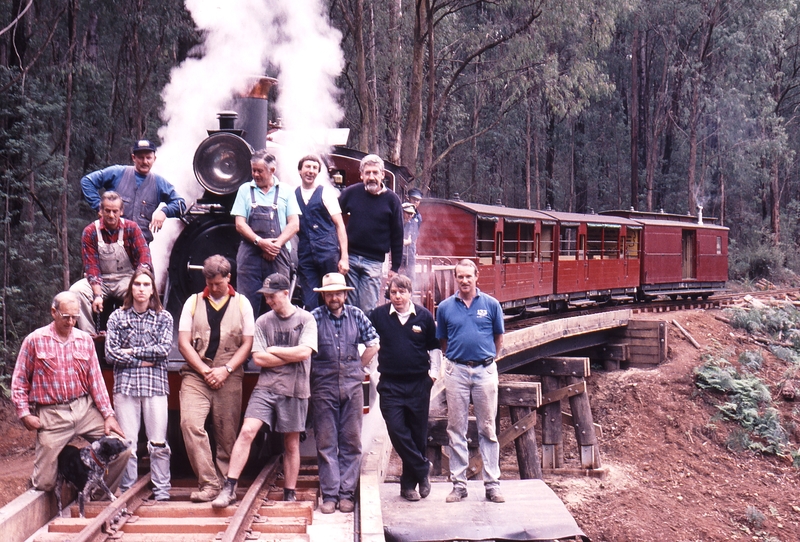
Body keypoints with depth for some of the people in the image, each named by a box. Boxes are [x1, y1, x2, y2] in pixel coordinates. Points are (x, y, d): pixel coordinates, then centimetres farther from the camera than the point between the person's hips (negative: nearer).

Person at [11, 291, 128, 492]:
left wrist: (108, 414, 0)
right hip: (52, 414, -3)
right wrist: (24, 413, -8)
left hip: (85, 408, 3)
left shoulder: (85, 340, 7)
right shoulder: (35, 340, -1)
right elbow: (19, 381, 2)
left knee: (121, 449, -9)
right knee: (44, 482, -4)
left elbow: (96, 380, 7)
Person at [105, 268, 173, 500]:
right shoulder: (117, 317, 9)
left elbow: (164, 349, -4)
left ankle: (162, 493, 4)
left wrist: (132, 351, -5)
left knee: (158, 443, -1)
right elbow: (110, 353, 1)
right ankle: (127, 493, 6)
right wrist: (141, 362, -5)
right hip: (125, 385, 0)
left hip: (155, 385, 0)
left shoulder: (164, 317, 9)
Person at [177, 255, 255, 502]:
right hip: (196, 374, 0)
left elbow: (247, 343, 5)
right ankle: (208, 483, -16)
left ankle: (225, 485, 11)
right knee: (190, 423, -19)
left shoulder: (241, 303, 10)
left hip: (229, 378, 0)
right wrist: (206, 371, -7)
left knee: (227, 435, 1)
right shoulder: (193, 302, 11)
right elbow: (183, 343, 5)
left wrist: (225, 369, -9)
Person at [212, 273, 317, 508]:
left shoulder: (306, 319, -1)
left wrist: (273, 351, -6)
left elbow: (305, 352, -15)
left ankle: (290, 495, 20)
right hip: (265, 386, 1)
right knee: (247, 431, -14)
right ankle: (229, 488, -10)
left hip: (294, 389, -1)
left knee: (291, 443, 9)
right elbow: (258, 358, -3)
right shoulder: (263, 321, 5)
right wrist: (292, 356, -7)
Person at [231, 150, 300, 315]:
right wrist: (260, 242, -11)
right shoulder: (245, 190, 11)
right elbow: (240, 224, 4)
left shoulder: (285, 192, 10)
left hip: (278, 255, 0)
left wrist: (277, 244, -11)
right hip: (250, 254, 0)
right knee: (247, 302, -4)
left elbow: (294, 224, 4)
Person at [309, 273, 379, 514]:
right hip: (323, 387, -2)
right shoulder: (314, 317, -3)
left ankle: (347, 493, 11)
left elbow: (373, 344, 13)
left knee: (351, 441, 4)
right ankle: (329, 494, 7)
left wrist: (357, 367, 10)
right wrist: (317, 372, 1)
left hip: (352, 386, 2)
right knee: (326, 442, 1)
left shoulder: (356, 315, 5)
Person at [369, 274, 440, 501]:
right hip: (390, 384, 0)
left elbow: (434, 346, 14)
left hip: (419, 383, 1)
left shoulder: (424, 316, 2)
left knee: (418, 433, 5)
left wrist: (433, 372, 7)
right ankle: (422, 470, 6)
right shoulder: (378, 315, 0)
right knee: (397, 430, -11)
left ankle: (409, 483, 18)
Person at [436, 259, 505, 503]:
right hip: (456, 371, 1)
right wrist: (454, 358, 8)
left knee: (488, 429, 4)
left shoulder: (491, 304, 2)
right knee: (456, 429, 5)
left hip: (485, 370, -1)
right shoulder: (445, 307, 4)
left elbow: (499, 338, 11)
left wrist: (486, 359, 9)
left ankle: (492, 484, 10)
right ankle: (458, 483, 13)